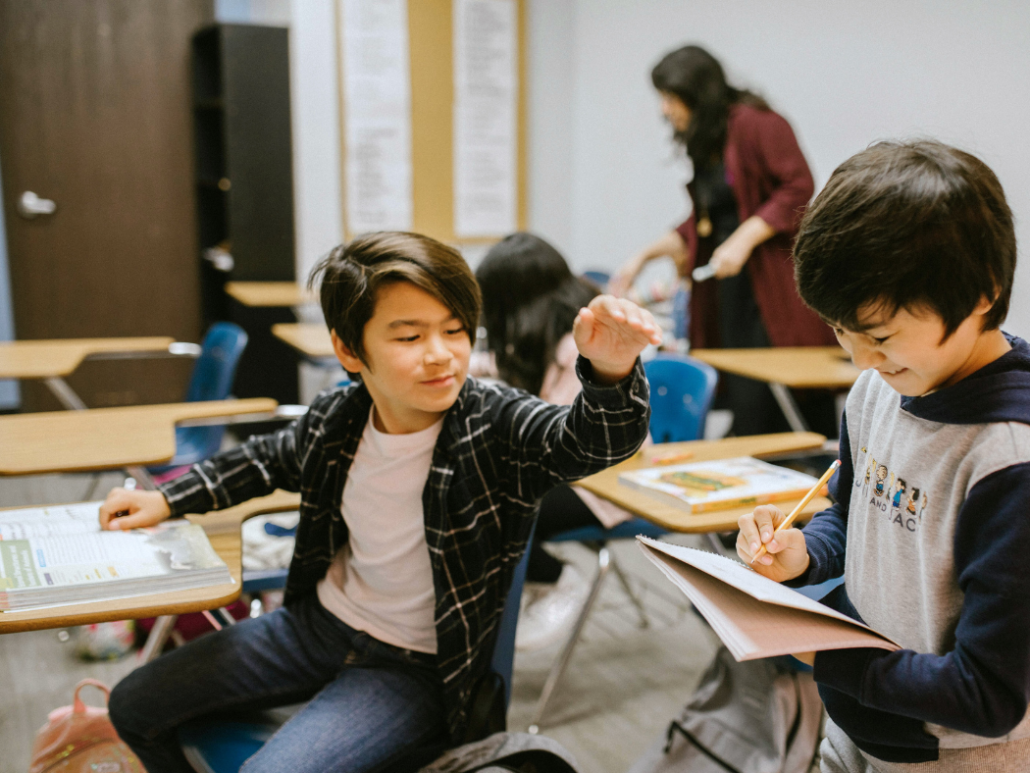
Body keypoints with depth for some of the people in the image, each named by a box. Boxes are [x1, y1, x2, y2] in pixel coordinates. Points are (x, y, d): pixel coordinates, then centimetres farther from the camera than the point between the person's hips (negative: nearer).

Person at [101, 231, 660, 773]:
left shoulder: (496, 426, -24)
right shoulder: (336, 417, -9)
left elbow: (597, 439, -44)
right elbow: (270, 459, 14)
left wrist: (610, 372, -64)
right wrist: (168, 500, 13)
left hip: (415, 667, -5)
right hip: (319, 624, 6)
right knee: (135, 706, 11)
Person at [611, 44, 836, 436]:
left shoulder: (755, 122, -7)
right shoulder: (703, 143, 18)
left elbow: (799, 189, -14)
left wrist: (744, 239, -17)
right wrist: (644, 256, 19)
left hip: (776, 280, -7)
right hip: (732, 284, 8)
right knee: (746, 406, 4)